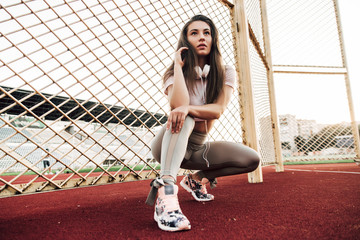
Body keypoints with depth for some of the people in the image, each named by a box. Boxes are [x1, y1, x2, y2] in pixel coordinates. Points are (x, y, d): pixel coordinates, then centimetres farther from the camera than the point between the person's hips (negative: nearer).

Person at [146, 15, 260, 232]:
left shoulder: (226, 74, -3)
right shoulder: (174, 73, -7)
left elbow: (218, 110, -20)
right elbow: (178, 105, -29)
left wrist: (188, 108, -38)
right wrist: (178, 65, -20)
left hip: (197, 147, 3)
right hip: (168, 146, -2)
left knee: (252, 159, -12)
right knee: (183, 120, -35)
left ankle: (198, 179, 4)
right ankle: (166, 192, -49)